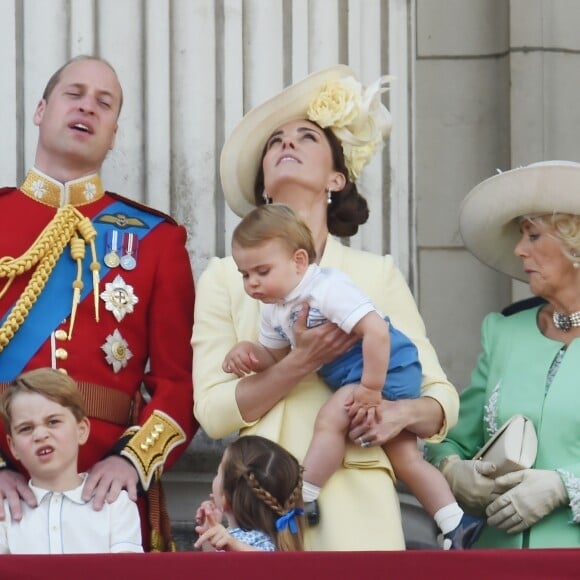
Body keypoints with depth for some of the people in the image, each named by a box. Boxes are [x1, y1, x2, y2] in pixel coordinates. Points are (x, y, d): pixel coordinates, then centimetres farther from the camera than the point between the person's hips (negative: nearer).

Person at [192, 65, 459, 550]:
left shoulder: (378, 275, 8)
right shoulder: (226, 277, 8)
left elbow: (442, 399, 7)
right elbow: (212, 411, -3)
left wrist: (403, 411, -15)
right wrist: (303, 363, -16)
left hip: (355, 504, 0)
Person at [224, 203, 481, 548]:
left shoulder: (327, 288, -25)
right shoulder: (274, 311, 4)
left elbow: (377, 330, -33)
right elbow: (275, 358, 13)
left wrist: (370, 389, -32)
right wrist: (247, 352, -9)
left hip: (387, 368, -10)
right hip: (351, 375, 10)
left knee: (330, 418, -24)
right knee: (405, 458, 9)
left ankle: (305, 502, -15)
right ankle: (455, 527, 11)